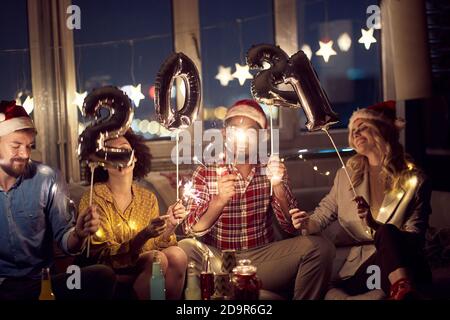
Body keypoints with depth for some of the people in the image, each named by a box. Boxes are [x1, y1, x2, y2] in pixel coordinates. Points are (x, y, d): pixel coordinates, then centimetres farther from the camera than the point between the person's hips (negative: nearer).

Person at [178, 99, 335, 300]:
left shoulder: (271, 171, 6)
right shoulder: (205, 174, 0)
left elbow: (292, 227, -3)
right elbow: (190, 231, -12)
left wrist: (278, 187, -19)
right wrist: (220, 201, -30)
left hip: (263, 257, 2)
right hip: (218, 260, -2)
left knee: (319, 246, -21)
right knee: (186, 249, -32)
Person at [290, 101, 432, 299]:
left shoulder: (414, 181, 4)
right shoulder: (347, 175, 14)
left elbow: (416, 238, -2)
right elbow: (324, 214, 18)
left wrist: (377, 226, -20)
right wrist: (307, 223, -6)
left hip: (403, 262, -2)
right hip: (361, 264, 2)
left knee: (387, 233, -36)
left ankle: (402, 289, -49)